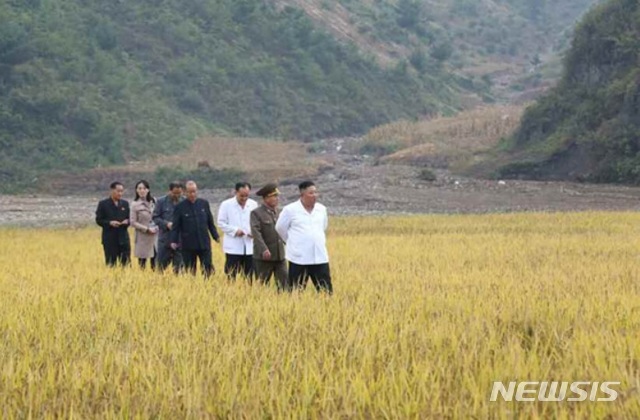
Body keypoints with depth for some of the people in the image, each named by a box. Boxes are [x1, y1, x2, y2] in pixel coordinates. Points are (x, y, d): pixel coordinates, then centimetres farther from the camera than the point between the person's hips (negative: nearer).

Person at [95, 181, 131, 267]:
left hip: (123, 238, 3)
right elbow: (98, 220, -2)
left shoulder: (125, 203, 11)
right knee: (111, 264, 0)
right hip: (109, 240, -3)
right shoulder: (103, 204, -1)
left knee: (126, 263, 0)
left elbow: (130, 218, 15)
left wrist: (127, 222, -9)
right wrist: (110, 223, -18)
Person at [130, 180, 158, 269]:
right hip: (143, 237, -3)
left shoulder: (153, 201, 4)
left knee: (155, 261, 1)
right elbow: (133, 222, -6)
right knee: (142, 260, 0)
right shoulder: (135, 204, -6)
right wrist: (147, 229, -11)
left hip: (155, 236, 3)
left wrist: (157, 227, -2)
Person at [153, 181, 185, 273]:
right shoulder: (161, 201, 1)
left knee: (179, 268, 4)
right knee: (161, 265, 6)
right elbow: (155, 217, 2)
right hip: (165, 239, 0)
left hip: (180, 239, 0)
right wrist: (166, 224, -14)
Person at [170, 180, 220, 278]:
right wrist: (174, 241, -11)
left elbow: (210, 222, 14)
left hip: (204, 244, 2)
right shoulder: (180, 207, -1)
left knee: (208, 270, -2)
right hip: (188, 247, -2)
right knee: (190, 273, 4)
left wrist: (216, 236, 11)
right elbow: (176, 226, 0)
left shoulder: (204, 204, 7)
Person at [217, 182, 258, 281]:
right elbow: (221, 223, -3)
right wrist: (235, 230, -16)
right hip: (233, 248, -3)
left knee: (249, 277, 4)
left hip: (249, 247, 3)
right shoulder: (226, 205, -2)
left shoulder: (253, 204, 8)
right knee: (231, 277, -2)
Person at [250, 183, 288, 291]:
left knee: (285, 286, 0)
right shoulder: (256, 213, -6)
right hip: (263, 257, -5)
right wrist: (264, 249, -29)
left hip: (280, 256, 5)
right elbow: (256, 232, -17)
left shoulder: (280, 212, 12)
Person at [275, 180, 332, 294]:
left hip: (320, 257, 4)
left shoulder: (322, 209, 6)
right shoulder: (290, 210, -7)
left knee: (326, 290, 1)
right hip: (299, 258, -4)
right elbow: (280, 228, 5)